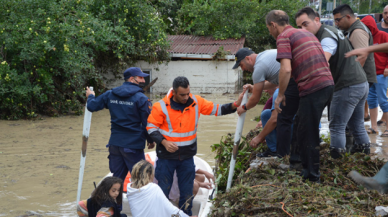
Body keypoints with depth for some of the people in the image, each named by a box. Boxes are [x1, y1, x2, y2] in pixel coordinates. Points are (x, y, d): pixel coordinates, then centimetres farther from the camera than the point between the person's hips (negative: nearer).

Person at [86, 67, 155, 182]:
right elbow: (147, 124, -9)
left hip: (114, 143, 6)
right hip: (133, 145, -6)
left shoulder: (110, 95, 4)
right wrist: (151, 141, 6)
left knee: (117, 177, 15)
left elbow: (92, 106, 10)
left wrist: (90, 96, 33)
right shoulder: (142, 99, -11)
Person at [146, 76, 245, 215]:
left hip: (187, 157, 3)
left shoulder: (196, 102, -5)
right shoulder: (161, 106, -14)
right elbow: (151, 127, -7)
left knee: (187, 192, 12)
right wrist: (163, 142, -20)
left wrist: (235, 105, -12)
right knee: (163, 190, 6)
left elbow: (217, 109, 3)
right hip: (166, 156, -3)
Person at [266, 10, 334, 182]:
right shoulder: (306, 33, 23)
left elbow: (286, 69, -17)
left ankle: (312, 177, 8)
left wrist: (280, 95, -5)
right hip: (328, 83, 9)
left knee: (307, 135, 2)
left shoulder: (284, 37, -4)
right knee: (301, 128, 21)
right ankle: (306, 167, 29)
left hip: (312, 88, -9)